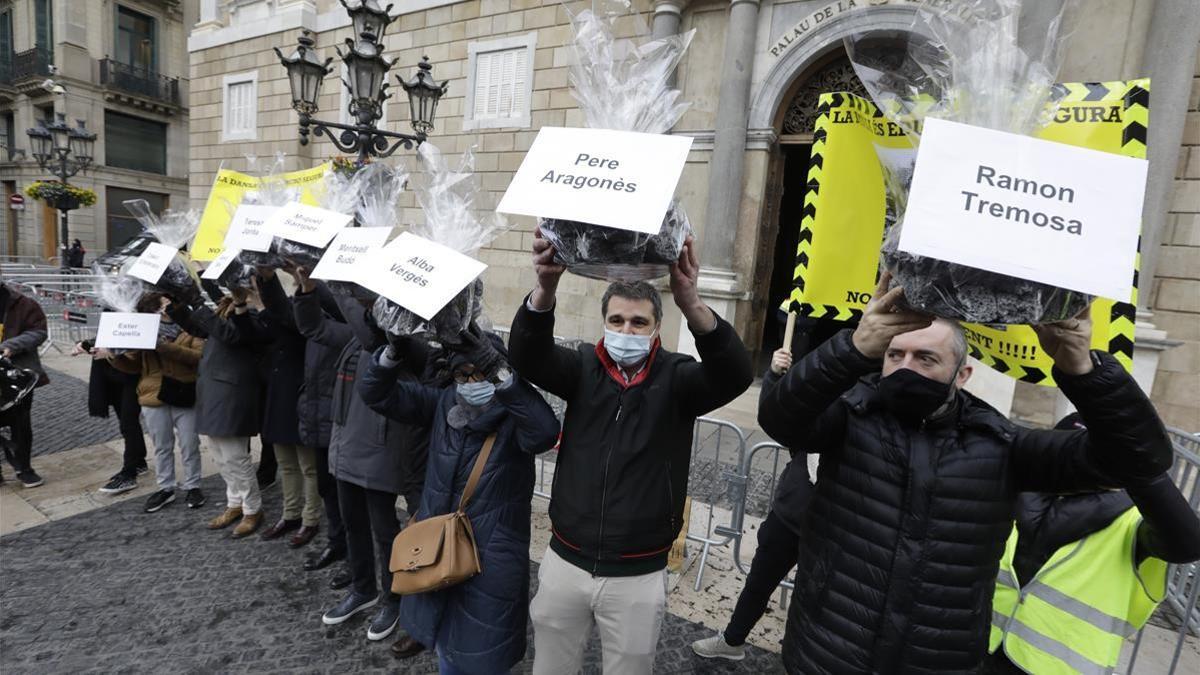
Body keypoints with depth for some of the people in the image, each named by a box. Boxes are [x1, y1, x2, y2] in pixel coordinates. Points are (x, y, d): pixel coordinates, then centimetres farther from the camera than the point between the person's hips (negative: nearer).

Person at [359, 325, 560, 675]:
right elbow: (376, 392, -4)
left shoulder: (514, 416, -18)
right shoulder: (442, 403, -3)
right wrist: (393, 353, -25)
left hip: (490, 563, -5)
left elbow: (545, 431, -40)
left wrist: (499, 371, -48)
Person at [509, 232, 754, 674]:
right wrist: (545, 288, -41)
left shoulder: (675, 378, -8)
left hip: (638, 575, -2)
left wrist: (690, 303, -44)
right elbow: (526, 356, -20)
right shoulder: (583, 369, -4)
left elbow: (736, 373, -26)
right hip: (565, 563, 2)